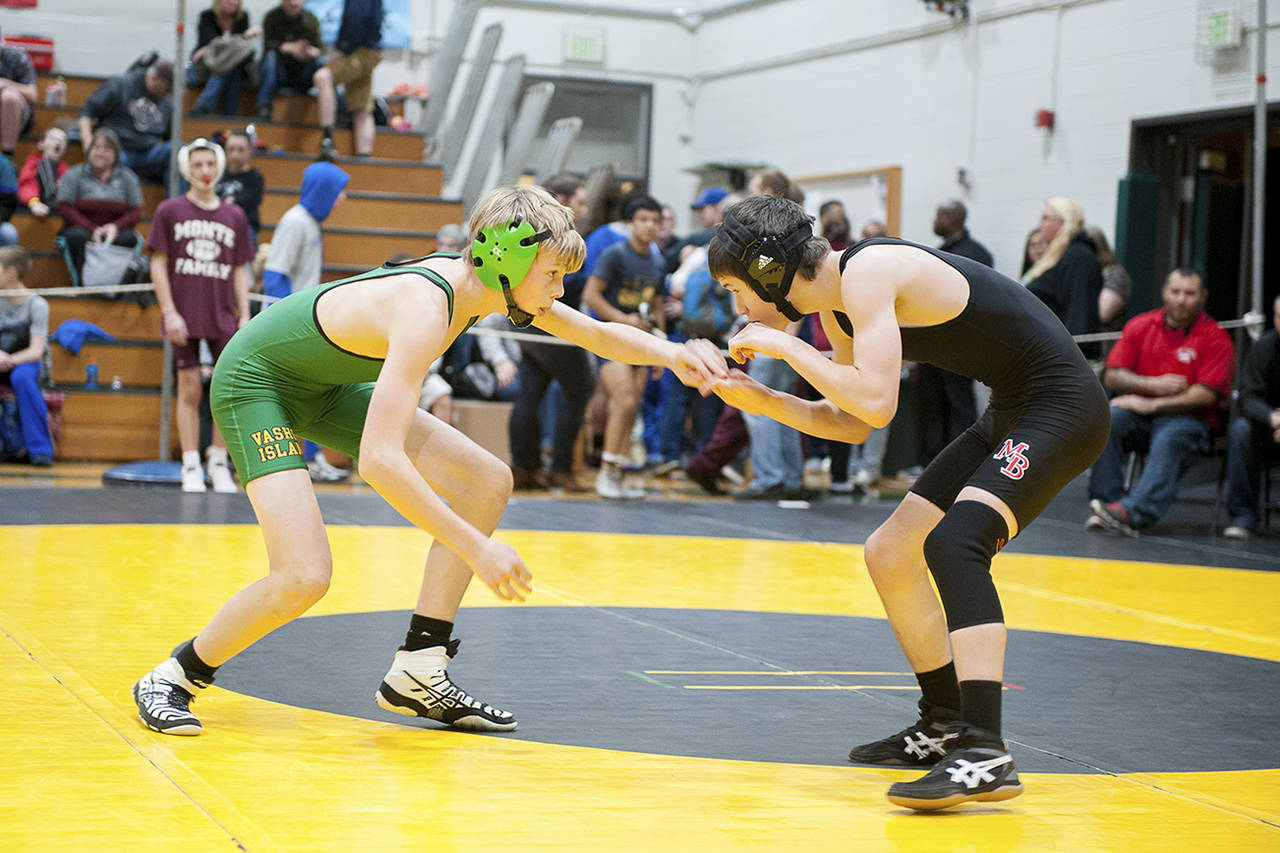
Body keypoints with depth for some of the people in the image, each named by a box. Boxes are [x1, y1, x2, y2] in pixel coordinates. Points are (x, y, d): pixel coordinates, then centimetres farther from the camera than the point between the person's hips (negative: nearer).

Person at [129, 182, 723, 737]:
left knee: (487, 483, 0)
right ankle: (175, 677, 0)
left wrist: (669, 353, -15)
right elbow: (378, 460, -44)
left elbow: (599, 335, 5)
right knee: (303, 577, -25)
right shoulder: (425, 308, -35)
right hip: (255, 381, -9)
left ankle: (417, 673, 4)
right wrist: (476, 549, -43)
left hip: (324, 385, 9)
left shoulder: (482, 282, -10)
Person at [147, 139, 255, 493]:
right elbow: (158, 264, 0)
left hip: (223, 318, 2)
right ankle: (191, 468, 7)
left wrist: (245, 315, 4)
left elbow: (240, 270, 12)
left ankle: (219, 463, 10)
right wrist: (169, 311, -8)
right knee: (190, 390, 0)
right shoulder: (170, 211, 2)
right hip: (185, 317, -2)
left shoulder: (235, 216, 10)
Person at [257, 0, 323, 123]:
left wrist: (311, 52, -35)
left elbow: (317, 49, -8)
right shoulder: (271, 17, -3)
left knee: (321, 64, -26)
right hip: (277, 75, -1)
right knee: (270, 56, -31)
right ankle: (263, 109, -38)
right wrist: (290, 47, -36)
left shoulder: (311, 20, 2)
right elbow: (268, 45, -17)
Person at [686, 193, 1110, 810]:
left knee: (952, 544, -30)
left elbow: (876, 403, -31)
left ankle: (987, 756, -34)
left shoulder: (868, 272, -21)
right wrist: (757, 398, 6)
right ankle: (946, 725, 29)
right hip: (1011, 416, 10)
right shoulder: (838, 305, 8)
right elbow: (851, 424, 16)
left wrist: (785, 345, -20)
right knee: (889, 555, 14)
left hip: (1061, 407, -10)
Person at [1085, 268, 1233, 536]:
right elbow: (1113, 376, 7)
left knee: (1169, 441, -37)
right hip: (1140, 414, 3)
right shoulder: (1140, 325, 11)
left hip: (1186, 417, -3)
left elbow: (1207, 395, -10)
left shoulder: (1215, 338, -1)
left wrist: (1151, 405, -15)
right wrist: (1152, 385, -12)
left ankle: (1135, 511, -55)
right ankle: (1107, 503, -33)